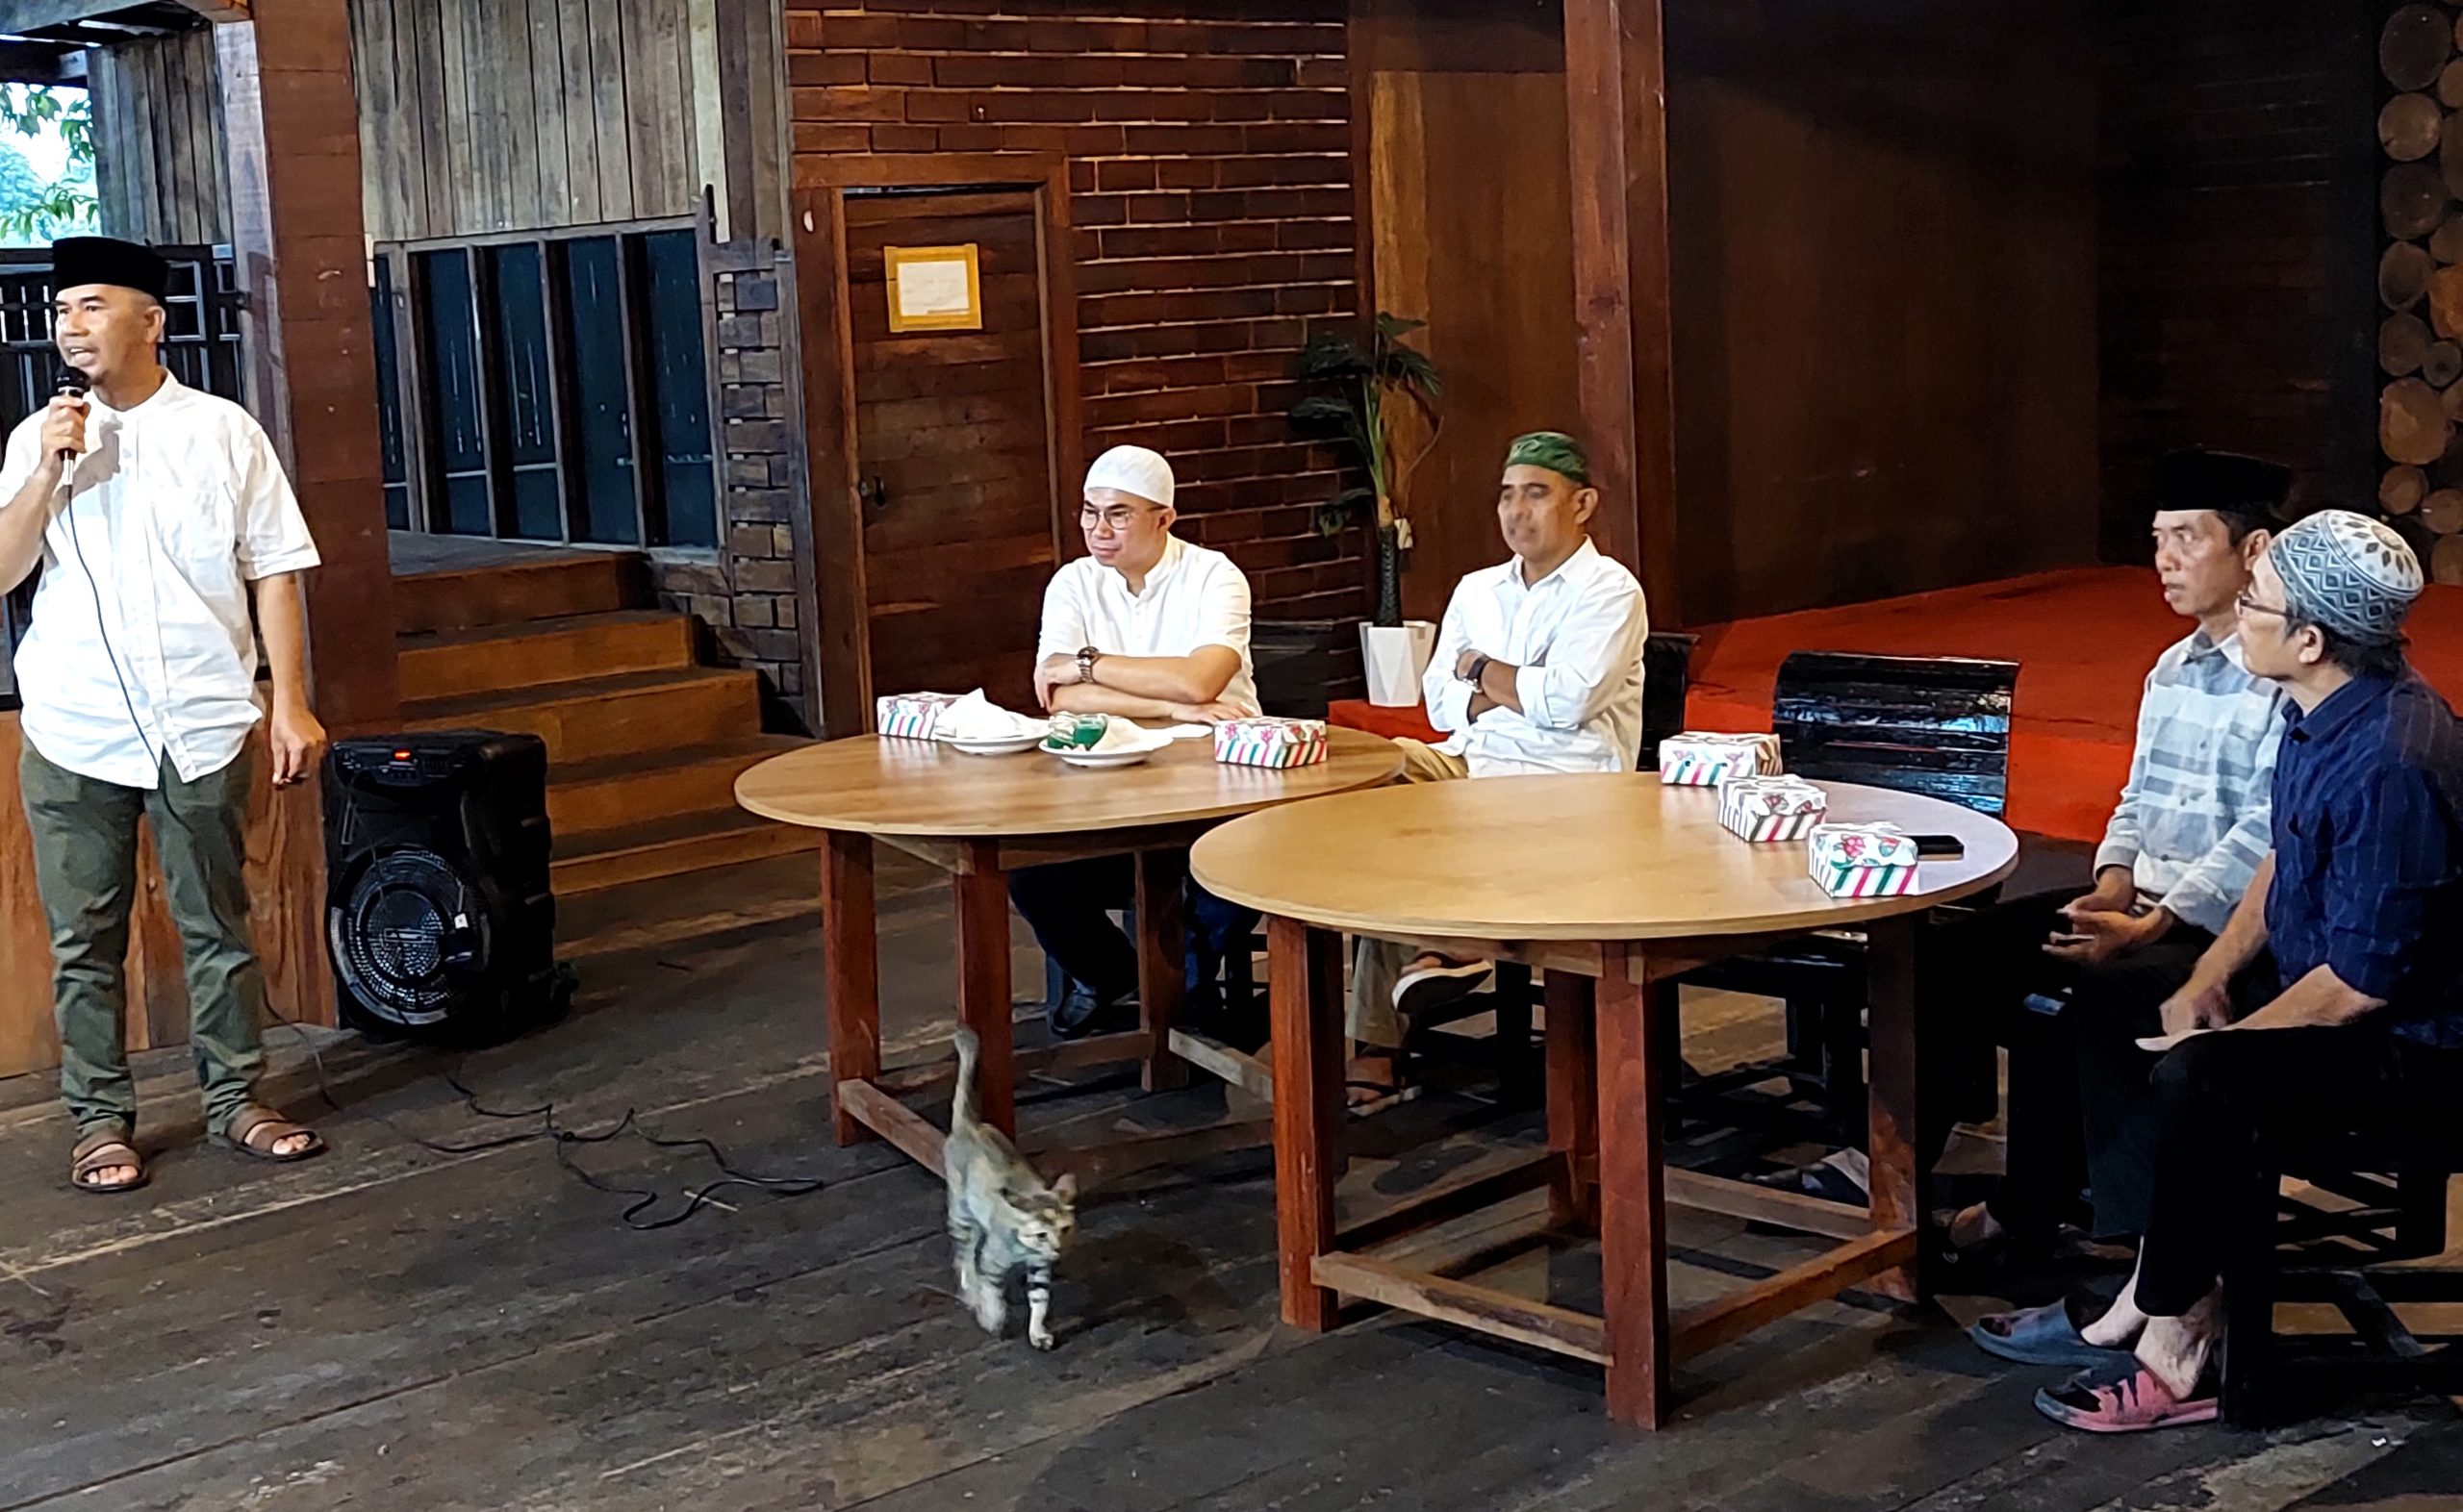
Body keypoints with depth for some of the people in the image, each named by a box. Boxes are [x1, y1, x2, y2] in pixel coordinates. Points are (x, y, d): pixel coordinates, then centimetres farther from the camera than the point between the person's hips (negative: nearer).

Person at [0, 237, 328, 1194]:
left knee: (218, 927, 7)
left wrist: (291, 703, -4)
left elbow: (274, 573, 2)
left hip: (201, 726, -1)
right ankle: (99, 1119, 17)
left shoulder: (223, 432, 2)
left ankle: (235, 1100, 20)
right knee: (85, 940, 6)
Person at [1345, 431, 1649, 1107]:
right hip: (1469, 764, 7)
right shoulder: (1477, 590, 22)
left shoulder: (1609, 591, 2)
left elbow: (1566, 701, -12)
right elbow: (1440, 701, 12)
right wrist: (1522, 692, -5)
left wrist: (1483, 672, 2)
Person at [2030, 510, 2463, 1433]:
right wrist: (2211, 978, 1)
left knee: (2199, 1079, -29)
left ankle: (2173, 1347, -13)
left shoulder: (2388, 765, -31)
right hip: (2323, 977, 10)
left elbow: (2361, 980, -27)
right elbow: (2282, 861, 14)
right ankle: (2172, 1283, 8)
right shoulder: (2321, 709, 0)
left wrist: (2224, 1039, -16)